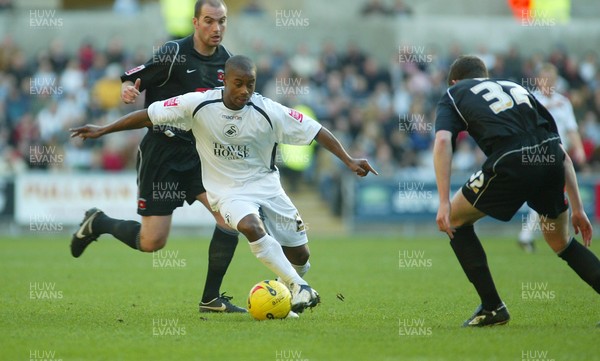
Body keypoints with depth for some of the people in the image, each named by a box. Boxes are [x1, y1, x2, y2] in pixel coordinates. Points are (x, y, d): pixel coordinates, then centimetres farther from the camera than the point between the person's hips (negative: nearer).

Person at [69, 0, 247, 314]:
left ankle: (211, 299, -3)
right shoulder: (174, 53, -13)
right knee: (152, 242, -6)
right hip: (162, 150, -5)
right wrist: (128, 90, -32)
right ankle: (97, 223, 25)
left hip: (198, 152, 5)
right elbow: (131, 79, -11)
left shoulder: (225, 60, 4)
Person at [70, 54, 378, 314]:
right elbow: (149, 115, -6)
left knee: (299, 255, 1)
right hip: (228, 190, -2)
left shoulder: (268, 111, -15)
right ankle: (299, 289, -26)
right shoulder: (199, 105, -15)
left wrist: (348, 161, -17)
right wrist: (103, 130, -6)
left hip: (265, 184, 2)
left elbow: (315, 131, -11)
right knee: (251, 226, -35)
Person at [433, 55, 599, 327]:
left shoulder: (453, 94, 24)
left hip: (510, 163, -4)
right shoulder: (517, 89, 35)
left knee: (456, 220, 22)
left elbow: (442, 140, 1)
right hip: (550, 159, 5)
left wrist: (444, 203, -4)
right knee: (561, 242, 27)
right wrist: (577, 208, 27)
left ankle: (492, 307, 18)